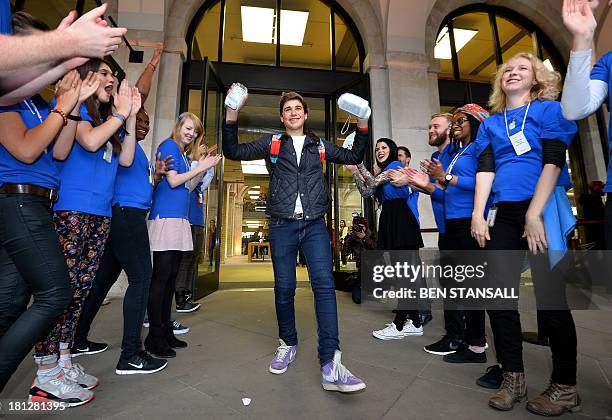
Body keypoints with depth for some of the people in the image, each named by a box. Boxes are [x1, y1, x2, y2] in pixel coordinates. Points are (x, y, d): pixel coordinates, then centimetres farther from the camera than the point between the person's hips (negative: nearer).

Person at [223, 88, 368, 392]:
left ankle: (330, 363, -8)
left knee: (324, 284, -12)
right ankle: (287, 343, 28)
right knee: (284, 288, 6)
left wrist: (362, 127, 9)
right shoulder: (271, 143, 12)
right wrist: (231, 116, -8)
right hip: (282, 225, 0)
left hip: (314, 224, 1)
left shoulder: (320, 146, 17)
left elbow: (354, 157, 21)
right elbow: (234, 152, 5)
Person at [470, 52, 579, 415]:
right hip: (503, 215, 4)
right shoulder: (490, 123, 18)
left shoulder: (549, 109, 8)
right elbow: (485, 169, 7)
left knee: (550, 296, -2)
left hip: (543, 209, -3)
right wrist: (478, 214, -4)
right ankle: (513, 377, 16)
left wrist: (534, 214, -16)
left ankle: (565, 387, 17)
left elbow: (553, 161, -5)